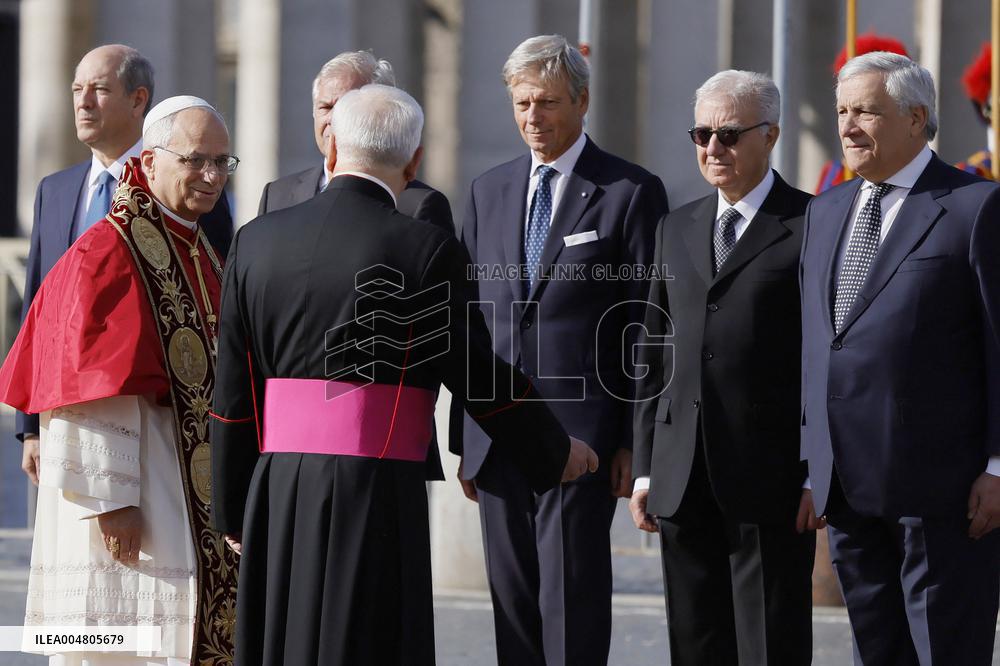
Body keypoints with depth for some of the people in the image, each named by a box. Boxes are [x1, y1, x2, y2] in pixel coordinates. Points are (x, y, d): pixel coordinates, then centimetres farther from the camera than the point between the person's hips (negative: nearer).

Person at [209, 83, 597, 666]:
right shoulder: (425, 251, -8)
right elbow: (479, 376, -3)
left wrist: (233, 508, 16)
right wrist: (557, 452, 13)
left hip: (276, 490, 4)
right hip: (375, 489, -4)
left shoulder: (257, 241, 5)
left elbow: (234, 392, 8)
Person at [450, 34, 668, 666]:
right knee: (513, 599, 7)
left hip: (581, 438, -5)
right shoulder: (489, 191, 15)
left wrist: (635, 440, -9)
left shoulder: (632, 192, -1)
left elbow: (648, 327, -3)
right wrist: (464, 435, 12)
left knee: (573, 605, -8)